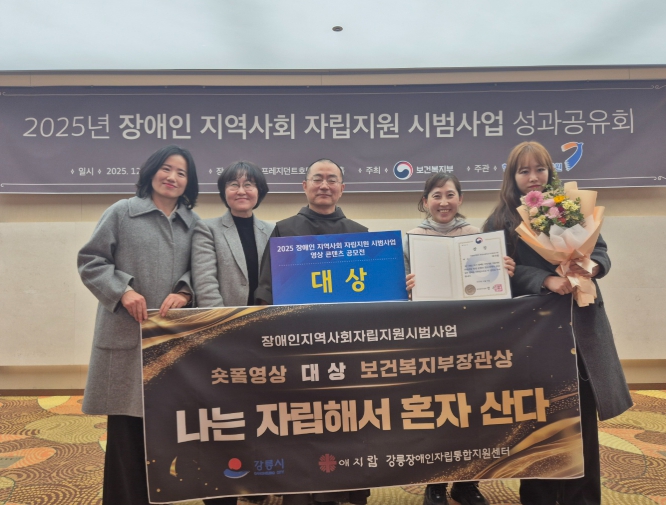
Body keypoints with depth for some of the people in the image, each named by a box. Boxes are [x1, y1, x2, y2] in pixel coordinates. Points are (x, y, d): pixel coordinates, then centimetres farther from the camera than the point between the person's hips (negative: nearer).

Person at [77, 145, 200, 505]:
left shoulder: (194, 224, 11)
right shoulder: (121, 212, 3)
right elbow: (90, 261, 2)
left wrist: (185, 291, -11)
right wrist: (123, 290, -12)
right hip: (126, 336, -2)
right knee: (126, 428, 4)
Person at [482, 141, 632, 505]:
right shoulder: (500, 220, 2)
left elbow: (601, 251, 8)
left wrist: (591, 267, -14)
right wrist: (547, 280, -23)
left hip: (580, 323, 2)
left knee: (582, 414, 7)